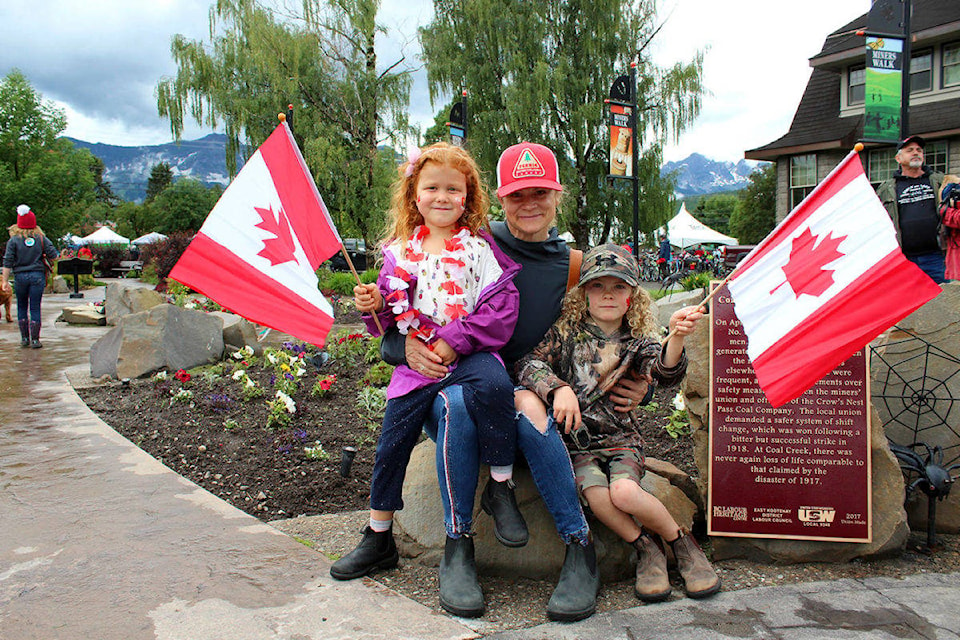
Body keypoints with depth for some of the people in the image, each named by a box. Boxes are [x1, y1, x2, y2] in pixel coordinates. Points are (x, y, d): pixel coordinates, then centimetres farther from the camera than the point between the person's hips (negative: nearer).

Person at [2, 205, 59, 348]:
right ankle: (35, 340, 1)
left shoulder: (14, 240, -2)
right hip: (37, 275, 0)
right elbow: (54, 256, -3)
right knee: (35, 308, 2)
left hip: (20, 277, 0)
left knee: (22, 307, 14)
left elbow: (7, 263, -4)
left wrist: (5, 281, -1)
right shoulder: (41, 238, -1)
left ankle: (24, 338, 17)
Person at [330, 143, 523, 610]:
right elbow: (392, 312, 18)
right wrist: (376, 305, -6)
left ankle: (502, 487, -16)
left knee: (492, 384, -36)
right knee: (393, 441, 1)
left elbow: (502, 304, -8)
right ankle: (378, 539, 20)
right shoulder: (400, 250, 11)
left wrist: (455, 340, -16)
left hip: (469, 353, -3)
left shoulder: (479, 247, 1)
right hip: (417, 361, 4)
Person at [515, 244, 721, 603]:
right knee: (595, 492, -29)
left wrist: (676, 339, -37)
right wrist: (559, 387, -23)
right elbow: (529, 364, -5)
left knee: (624, 492, -28)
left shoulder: (637, 342, 4)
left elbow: (666, 373, -17)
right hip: (576, 442, 0)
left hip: (621, 439, 0)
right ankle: (645, 548, -3)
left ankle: (680, 542, 0)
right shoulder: (566, 332, 6)